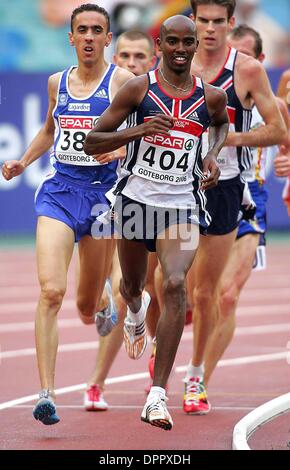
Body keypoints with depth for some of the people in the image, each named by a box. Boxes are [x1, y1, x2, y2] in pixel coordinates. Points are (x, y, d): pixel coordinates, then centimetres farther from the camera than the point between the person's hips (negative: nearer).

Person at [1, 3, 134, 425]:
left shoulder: (122, 81, -3)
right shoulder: (58, 82, 11)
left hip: (104, 191, -2)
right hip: (60, 190, 2)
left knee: (88, 307, 10)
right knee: (50, 292, -18)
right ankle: (46, 394, -21)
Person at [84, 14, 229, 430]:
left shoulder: (211, 97, 1)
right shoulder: (138, 89, -7)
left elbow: (221, 124, 27)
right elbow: (92, 143, -7)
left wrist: (213, 156, 6)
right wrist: (138, 131, -22)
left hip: (182, 204, 0)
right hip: (136, 199, 0)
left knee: (175, 285, -22)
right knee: (132, 285, 20)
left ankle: (158, 396, -24)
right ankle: (136, 311, 63)